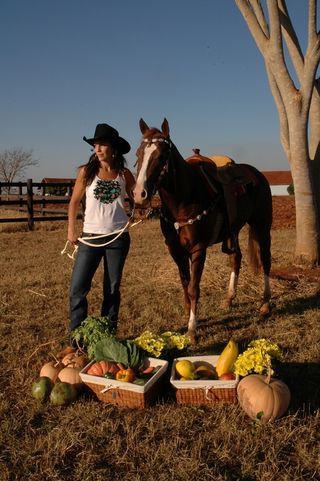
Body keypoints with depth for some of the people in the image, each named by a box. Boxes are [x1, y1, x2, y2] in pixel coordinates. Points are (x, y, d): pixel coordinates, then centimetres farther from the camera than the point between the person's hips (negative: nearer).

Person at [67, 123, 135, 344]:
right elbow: (74, 202, 6)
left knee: (112, 289, 10)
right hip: (90, 237, -1)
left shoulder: (124, 174, 1)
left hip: (118, 238, 1)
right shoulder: (86, 172, -1)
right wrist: (71, 229, 0)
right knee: (78, 288, -4)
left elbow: (136, 200, 13)